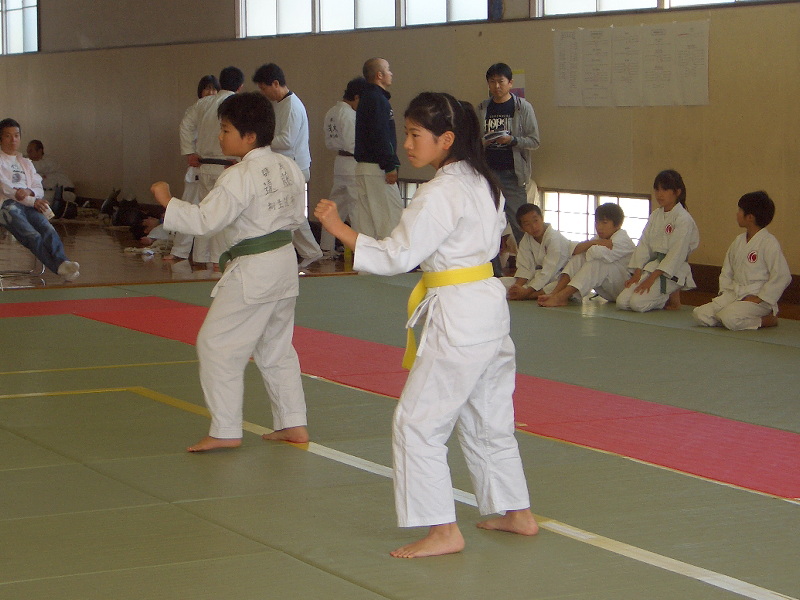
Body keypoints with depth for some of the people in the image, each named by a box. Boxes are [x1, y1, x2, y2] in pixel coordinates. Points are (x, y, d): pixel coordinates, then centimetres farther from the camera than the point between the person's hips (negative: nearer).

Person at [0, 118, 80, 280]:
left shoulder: (26, 163, 32)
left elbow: (39, 190, 21)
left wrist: (29, 192, -5)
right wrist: (32, 201, -12)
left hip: (29, 204, 5)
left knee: (47, 228, -31)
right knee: (32, 236, -34)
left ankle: (62, 262, -53)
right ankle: (58, 266, -53)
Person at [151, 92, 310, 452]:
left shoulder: (240, 176, -20)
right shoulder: (288, 168, 5)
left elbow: (206, 220, -23)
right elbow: (297, 216, 13)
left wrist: (168, 202, -13)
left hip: (251, 272, -9)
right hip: (285, 263, 9)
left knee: (216, 346, -1)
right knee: (276, 348, 19)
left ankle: (225, 431, 0)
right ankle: (293, 424, 22)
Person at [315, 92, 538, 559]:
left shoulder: (440, 194, -18)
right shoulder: (483, 183, 10)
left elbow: (397, 256, -20)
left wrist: (339, 228, -16)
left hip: (459, 316, -10)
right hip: (491, 305, 10)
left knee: (419, 423, -3)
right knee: (488, 417, 20)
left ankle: (444, 531, -2)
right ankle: (517, 513, 29)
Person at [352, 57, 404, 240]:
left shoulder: (367, 98, 18)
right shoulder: (377, 99, -14)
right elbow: (380, 136, -20)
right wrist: (390, 166, -20)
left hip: (363, 166, 10)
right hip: (377, 168, -10)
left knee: (365, 215, 11)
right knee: (392, 213, -8)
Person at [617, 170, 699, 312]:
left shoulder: (684, 219, -11)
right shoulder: (655, 216, 11)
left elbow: (677, 253, -17)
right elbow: (644, 245, 8)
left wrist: (652, 278, -20)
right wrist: (637, 273, -5)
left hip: (672, 271, -7)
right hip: (651, 265, 7)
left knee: (638, 303, -24)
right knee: (622, 302, -9)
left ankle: (673, 297, 2)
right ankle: (664, 298, 10)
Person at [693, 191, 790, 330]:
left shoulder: (769, 243, -13)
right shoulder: (739, 241, 11)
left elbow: (782, 276, -15)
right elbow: (727, 270, 20)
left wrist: (760, 298, -16)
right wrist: (725, 291, 4)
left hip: (757, 298, -8)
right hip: (734, 295, 8)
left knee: (730, 319, -34)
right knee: (700, 315, -9)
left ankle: (767, 319, -6)